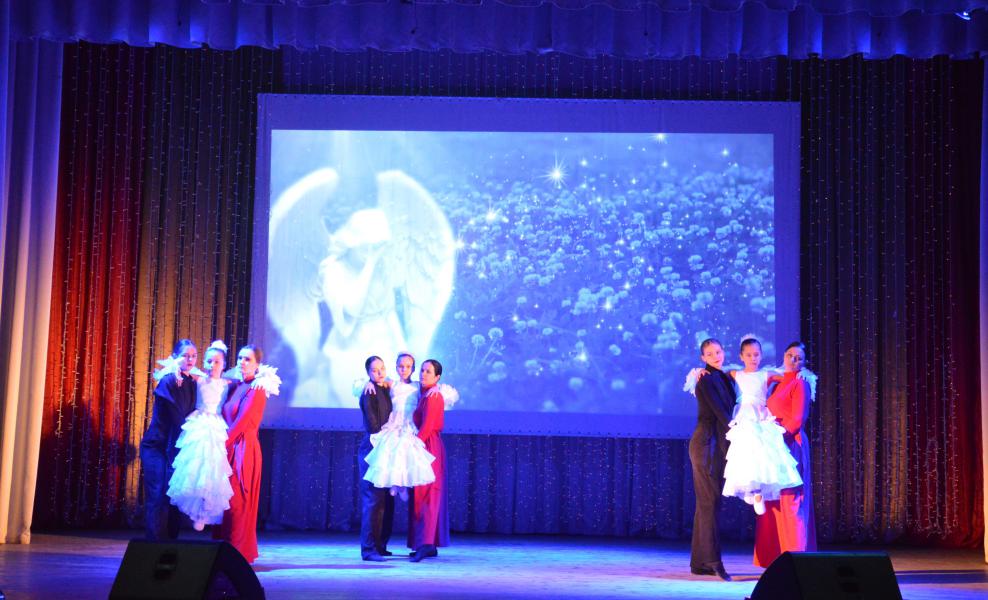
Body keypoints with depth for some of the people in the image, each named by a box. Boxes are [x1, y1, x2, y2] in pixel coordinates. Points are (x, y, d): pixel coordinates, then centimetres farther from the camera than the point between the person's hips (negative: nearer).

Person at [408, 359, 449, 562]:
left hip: (428, 447, -9)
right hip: (426, 447, 9)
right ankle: (430, 544, 14)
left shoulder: (432, 396, -13)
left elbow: (426, 427, -18)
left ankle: (426, 544, -14)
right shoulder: (424, 394, 15)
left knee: (425, 495, -12)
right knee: (426, 495, 10)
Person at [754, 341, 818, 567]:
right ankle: (777, 556, 11)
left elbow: (798, 419, -12)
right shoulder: (778, 383, 18)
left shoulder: (800, 383, -4)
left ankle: (795, 554, -5)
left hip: (790, 445, -8)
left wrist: (780, 437, -17)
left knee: (790, 500, -8)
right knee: (774, 501, 7)